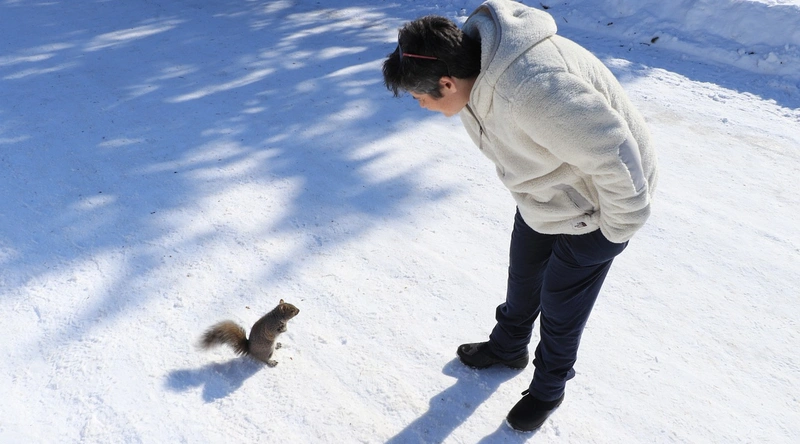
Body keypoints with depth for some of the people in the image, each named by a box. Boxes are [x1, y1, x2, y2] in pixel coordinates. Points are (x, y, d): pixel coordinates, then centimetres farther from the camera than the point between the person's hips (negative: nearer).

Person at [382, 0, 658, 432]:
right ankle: (508, 347, 52)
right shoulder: (474, 67, -12)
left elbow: (614, 158, -36)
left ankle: (548, 388, 38)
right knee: (522, 278, 24)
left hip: (594, 207, -8)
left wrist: (618, 226, -20)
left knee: (560, 306, 10)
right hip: (543, 194, 8)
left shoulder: (532, 91, -43)